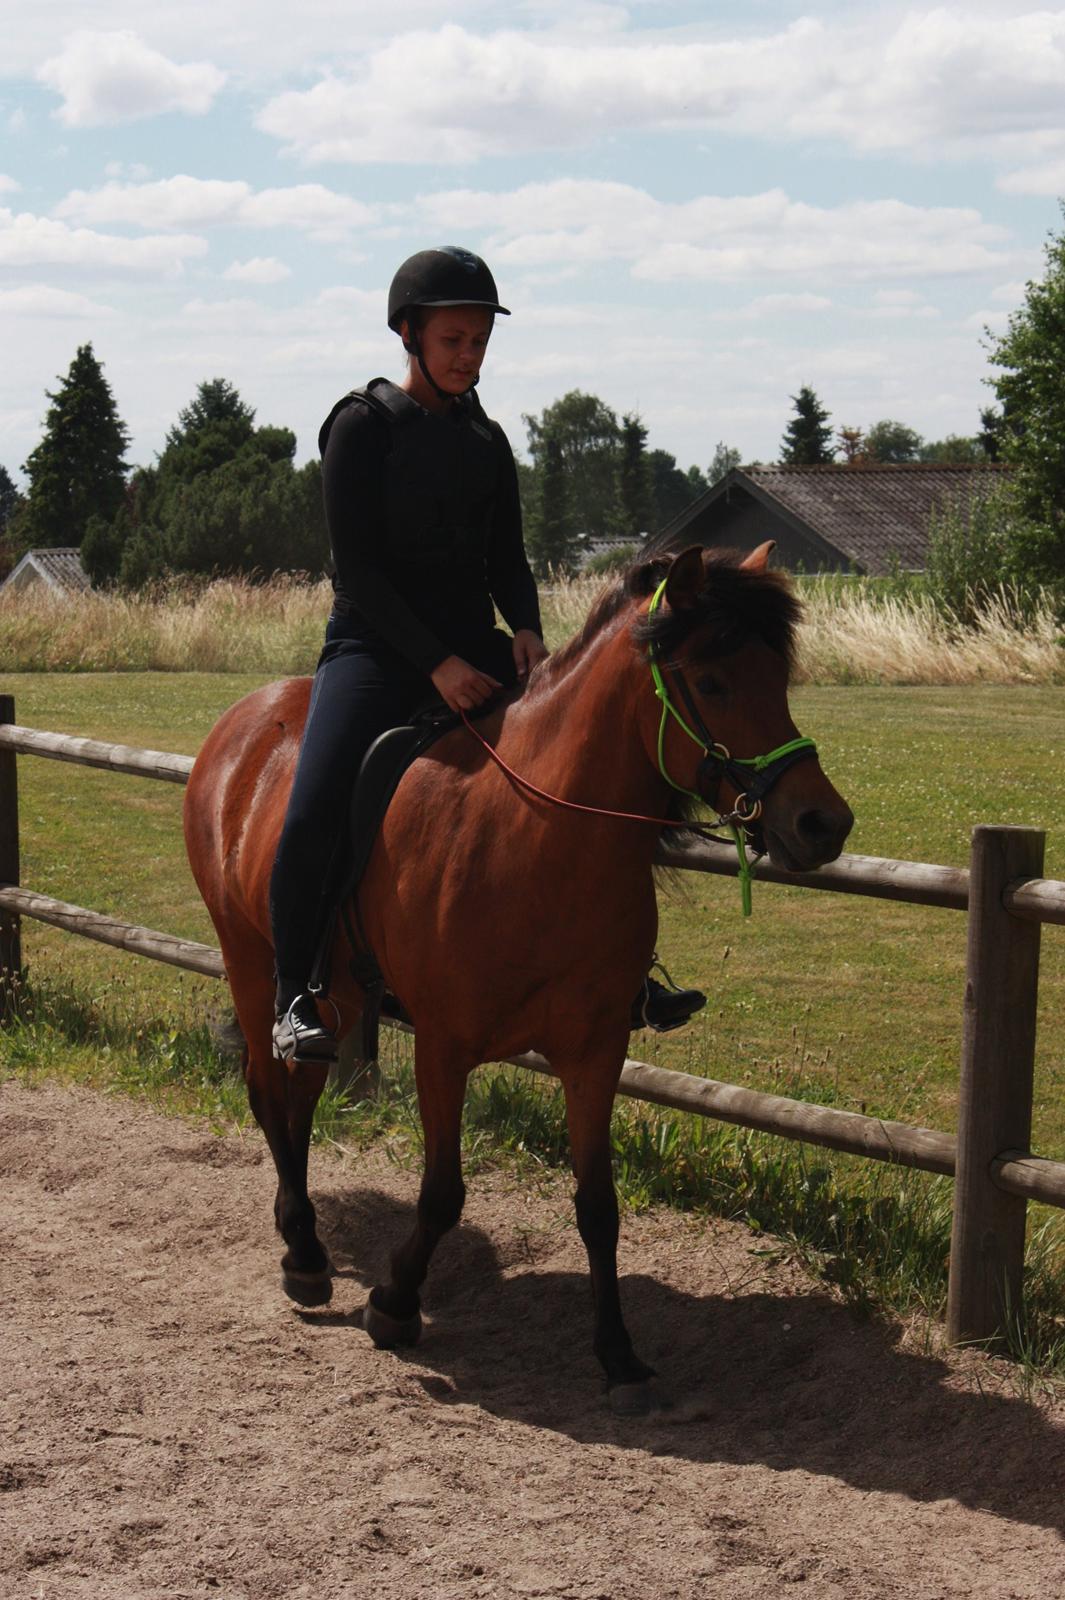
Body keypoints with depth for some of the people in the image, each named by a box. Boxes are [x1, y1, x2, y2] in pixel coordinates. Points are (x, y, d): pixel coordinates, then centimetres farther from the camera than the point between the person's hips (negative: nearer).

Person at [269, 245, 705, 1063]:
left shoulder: (487, 439, 12)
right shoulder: (363, 425, -5)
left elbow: (506, 559, 13)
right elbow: (357, 567, -11)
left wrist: (525, 629, -10)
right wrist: (436, 664, -19)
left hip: (472, 647, 6)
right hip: (375, 647, -5)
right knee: (314, 815, -26)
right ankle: (298, 1000, -10)